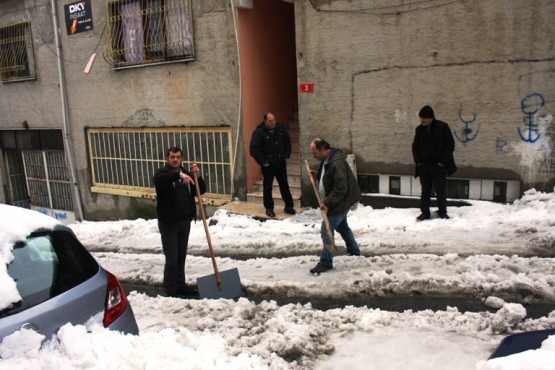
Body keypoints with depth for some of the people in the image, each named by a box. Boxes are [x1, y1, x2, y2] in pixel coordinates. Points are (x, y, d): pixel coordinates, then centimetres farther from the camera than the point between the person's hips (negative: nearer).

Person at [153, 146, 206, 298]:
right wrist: (179, 175, -44)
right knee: (171, 259, -4)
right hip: (168, 223, -5)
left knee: (181, 257, 14)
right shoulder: (162, 173, -6)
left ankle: (180, 285, 26)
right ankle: (171, 291, 5)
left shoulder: (186, 173, 11)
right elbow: (158, 180, -31)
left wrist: (196, 176, -10)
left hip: (185, 221, 5)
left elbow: (201, 190, 8)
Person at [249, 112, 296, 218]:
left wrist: (287, 155, 7)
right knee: (267, 186, 5)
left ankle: (289, 206, 21)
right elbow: (253, 149, -18)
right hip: (268, 165, -4)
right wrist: (262, 162, -16)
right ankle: (269, 208, 17)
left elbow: (287, 141, 15)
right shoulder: (259, 132, -16)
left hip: (281, 163, 4)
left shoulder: (280, 128, 1)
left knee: (284, 185, 11)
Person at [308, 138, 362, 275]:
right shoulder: (327, 160, 5)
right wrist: (316, 176, 3)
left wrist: (327, 203, -28)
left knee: (326, 231, -9)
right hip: (337, 203, 11)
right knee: (342, 227, 25)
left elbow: (341, 188, -30)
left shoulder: (336, 163, -28)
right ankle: (354, 252, 42)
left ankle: (326, 262, -1)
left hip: (339, 203, -11)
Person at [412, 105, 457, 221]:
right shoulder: (419, 129, 5)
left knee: (441, 190, 3)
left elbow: (450, 144, -7)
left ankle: (442, 212, 14)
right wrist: (418, 161, 4)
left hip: (438, 166, -4)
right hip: (423, 166, 4)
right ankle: (425, 212, 16)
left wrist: (443, 161, -11)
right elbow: (415, 146, 16)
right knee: (425, 190, 9)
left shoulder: (442, 127, -8)